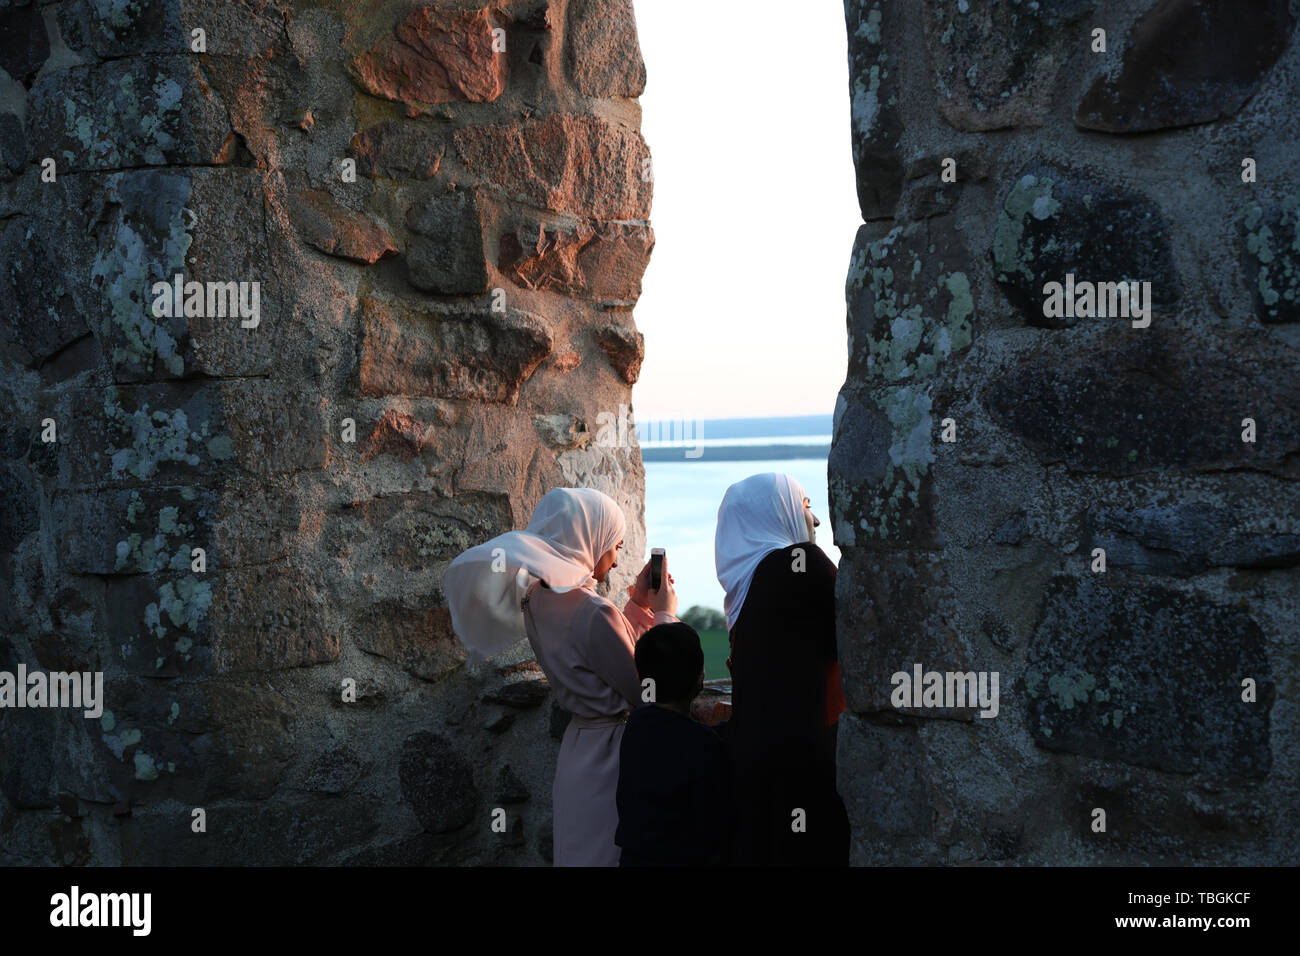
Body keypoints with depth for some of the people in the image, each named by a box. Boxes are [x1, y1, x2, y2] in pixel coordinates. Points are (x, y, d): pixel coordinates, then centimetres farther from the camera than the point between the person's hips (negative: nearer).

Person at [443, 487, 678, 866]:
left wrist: (639, 604, 11)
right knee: (607, 855, 2)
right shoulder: (592, 612, -25)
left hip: (578, 746, 9)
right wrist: (664, 615, -8)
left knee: (582, 854, 18)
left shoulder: (539, 599, 2)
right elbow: (649, 694, -17)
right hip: (607, 757, -9)